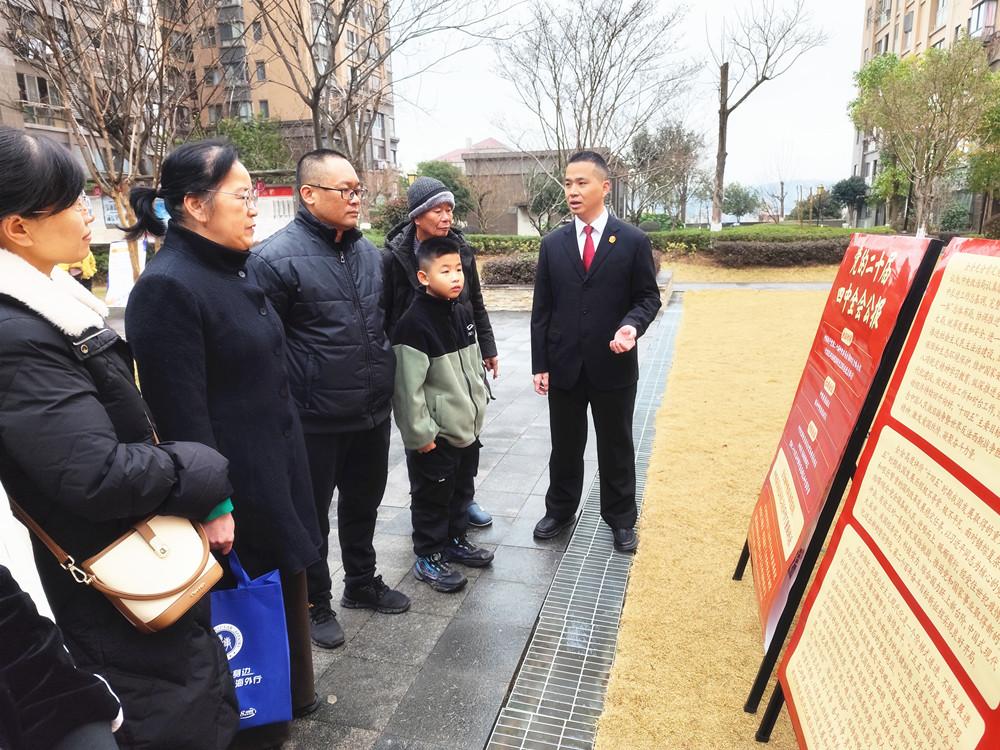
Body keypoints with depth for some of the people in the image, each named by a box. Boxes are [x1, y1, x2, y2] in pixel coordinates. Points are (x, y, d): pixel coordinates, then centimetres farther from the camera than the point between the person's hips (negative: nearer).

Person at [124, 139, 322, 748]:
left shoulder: (233, 268, 8)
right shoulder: (167, 288, -20)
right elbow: (183, 418, -21)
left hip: (278, 470, 9)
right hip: (237, 487, -8)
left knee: (288, 583, 22)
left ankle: (294, 694, 45)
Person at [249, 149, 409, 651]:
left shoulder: (367, 251, 8)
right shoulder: (276, 258, -16)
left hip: (373, 412, 7)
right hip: (316, 420, -6)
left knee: (363, 503, 22)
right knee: (312, 515, 12)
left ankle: (362, 582, 43)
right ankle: (314, 603, 33)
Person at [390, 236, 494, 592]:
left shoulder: (461, 314, 6)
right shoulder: (414, 324, -20)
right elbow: (408, 386, -20)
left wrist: (478, 408, 16)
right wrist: (420, 433, -18)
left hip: (466, 427, 8)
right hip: (435, 436, -8)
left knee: (461, 489, 21)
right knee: (432, 497, 7)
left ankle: (455, 539, 39)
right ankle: (428, 557, 23)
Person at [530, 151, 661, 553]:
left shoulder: (633, 241, -3)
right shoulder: (552, 243, 4)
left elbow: (648, 296, 2)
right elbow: (541, 309, 4)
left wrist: (633, 324, -21)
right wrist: (539, 364, 0)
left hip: (614, 365, -2)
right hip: (564, 365, 2)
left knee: (616, 447, 12)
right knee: (565, 445, 15)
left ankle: (620, 518, 31)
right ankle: (560, 509, 35)